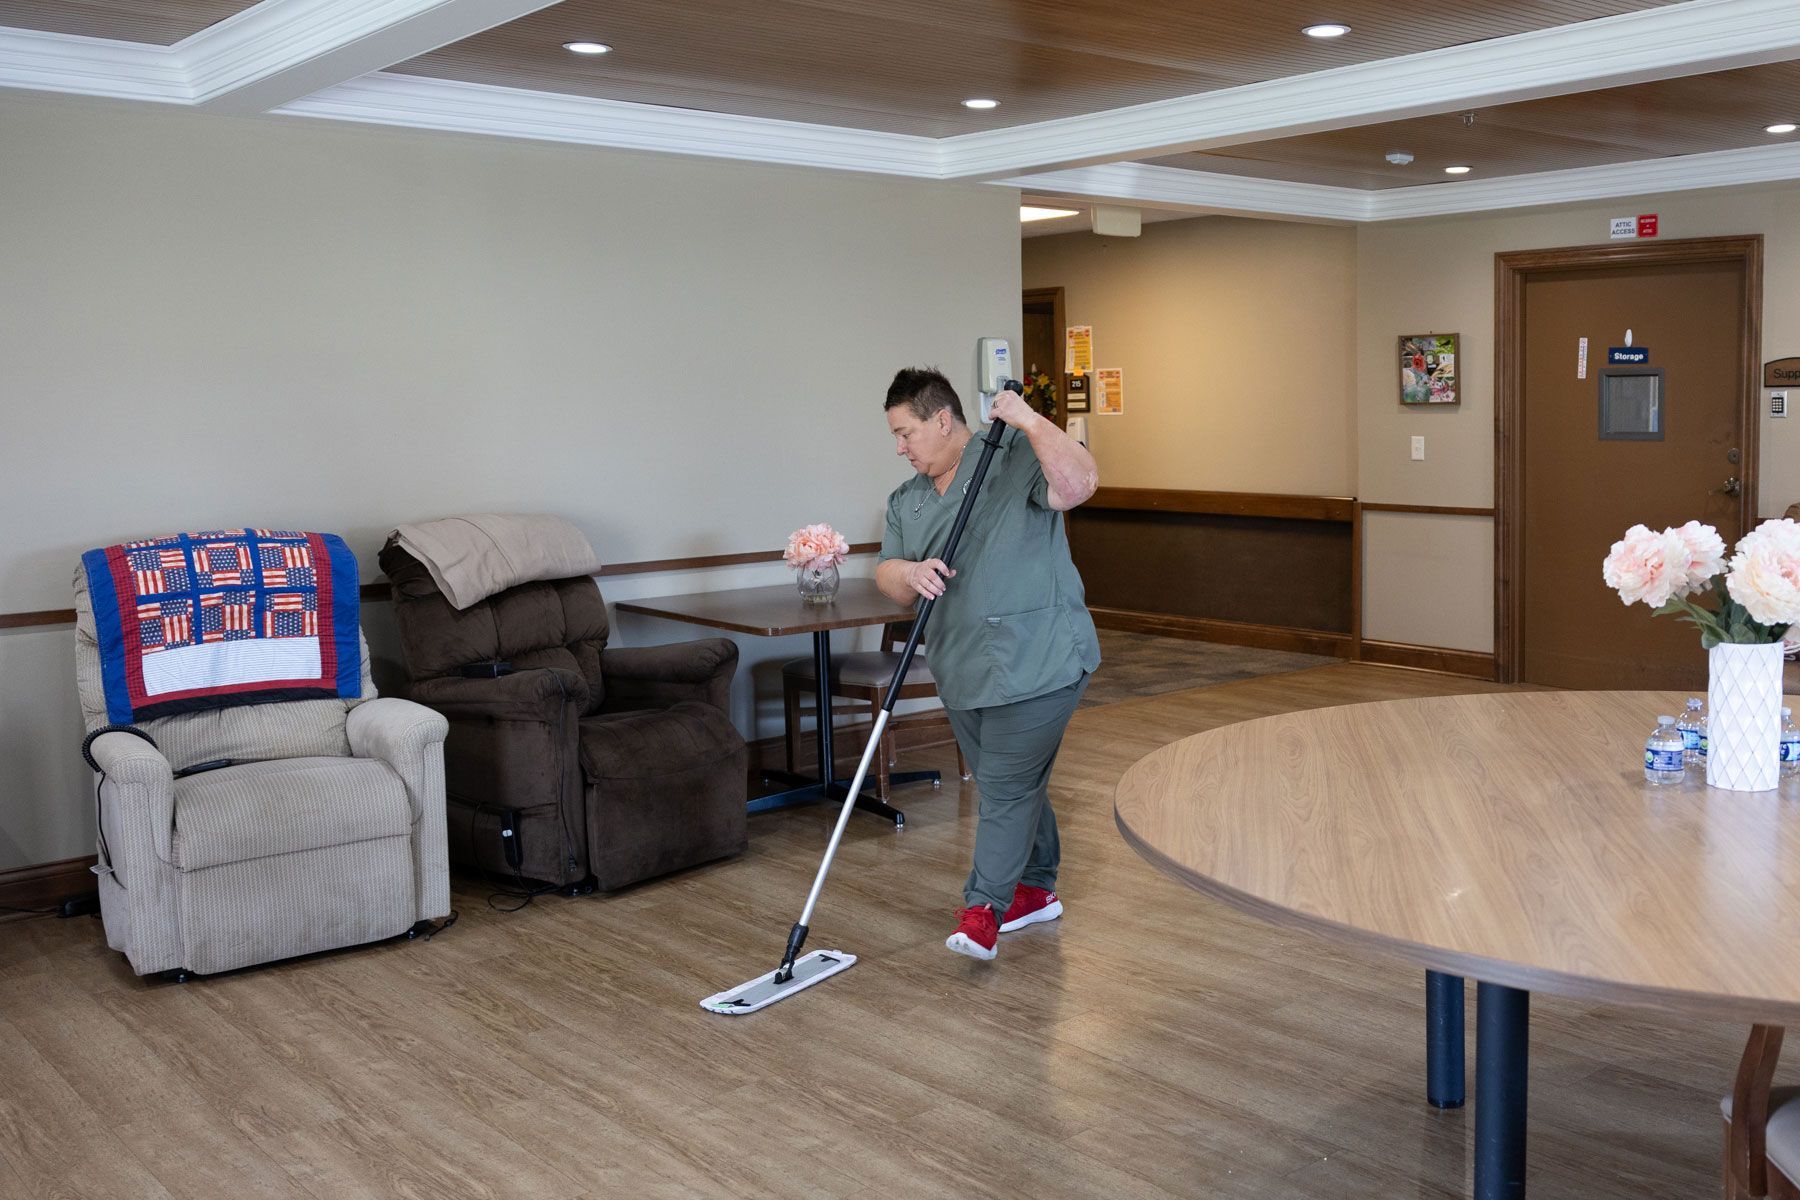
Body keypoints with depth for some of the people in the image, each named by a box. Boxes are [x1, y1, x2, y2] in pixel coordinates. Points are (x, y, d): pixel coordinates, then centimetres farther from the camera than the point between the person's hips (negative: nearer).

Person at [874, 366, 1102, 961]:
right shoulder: (906, 500, 12)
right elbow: (887, 575, 4)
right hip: (963, 670, 8)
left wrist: (1029, 419, -28)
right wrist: (911, 573, -18)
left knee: (1009, 785, -6)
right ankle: (1035, 889, 32)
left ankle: (983, 910, -1)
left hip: (1035, 662, -7)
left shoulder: (1016, 459, -9)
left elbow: (1079, 482, -26)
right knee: (1010, 782, 18)